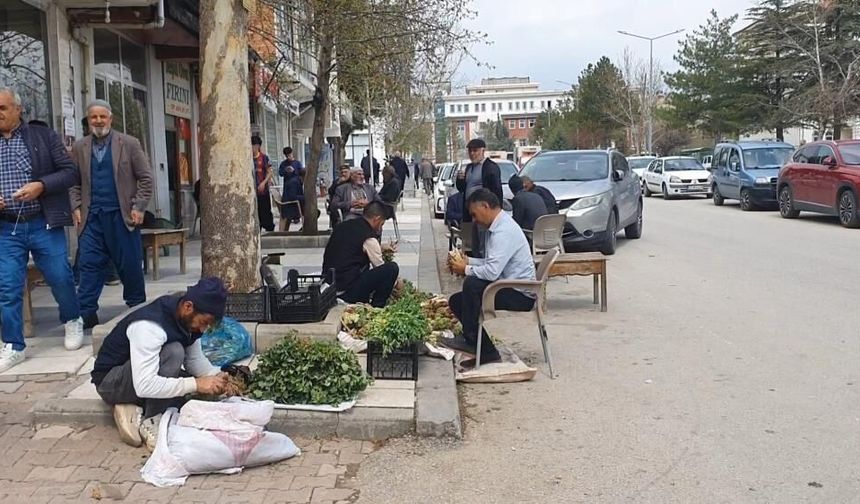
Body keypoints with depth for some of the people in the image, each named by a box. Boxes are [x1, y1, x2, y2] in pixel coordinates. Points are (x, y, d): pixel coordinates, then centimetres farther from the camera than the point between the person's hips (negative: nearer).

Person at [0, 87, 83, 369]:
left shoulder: (44, 137, 2)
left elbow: (70, 172, -2)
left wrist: (41, 185, -18)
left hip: (44, 224, -2)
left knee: (61, 279, 5)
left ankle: (72, 321, 32)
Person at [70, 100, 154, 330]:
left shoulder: (129, 144, 2)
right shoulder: (79, 147, 10)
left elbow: (145, 178, 1)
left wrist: (139, 207, -6)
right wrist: (76, 207, 1)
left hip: (121, 215, -2)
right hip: (92, 216, 2)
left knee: (130, 265, 5)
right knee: (90, 264, -2)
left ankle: (137, 308, 20)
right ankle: (86, 313, 1)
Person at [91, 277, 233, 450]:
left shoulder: (187, 318, -10)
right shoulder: (149, 325, -35)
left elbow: (195, 359, 0)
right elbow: (144, 386, -41)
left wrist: (216, 377, -19)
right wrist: (195, 384, -39)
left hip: (150, 374, 8)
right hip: (110, 381, -8)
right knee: (173, 352, -33)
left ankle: (137, 409, -3)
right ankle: (151, 422, -20)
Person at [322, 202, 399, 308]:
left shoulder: (342, 226, 10)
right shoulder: (369, 237, -12)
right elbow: (380, 267, 0)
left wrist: (380, 247, 35)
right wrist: (396, 283, 18)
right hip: (347, 291, -9)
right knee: (392, 267, -9)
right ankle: (376, 307, 5)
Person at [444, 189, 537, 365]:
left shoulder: (504, 231, -21)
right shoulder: (498, 226, 10)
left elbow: (492, 271, -29)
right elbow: (491, 263, 19)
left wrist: (466, 269, -14)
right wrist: (468, 261, 6)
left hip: (521, 295, -11)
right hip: (510, 288, 11)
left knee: (472, 284, -28)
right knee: (457, 301, 6)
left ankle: (471, 340, -14)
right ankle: (485, 351, 0)